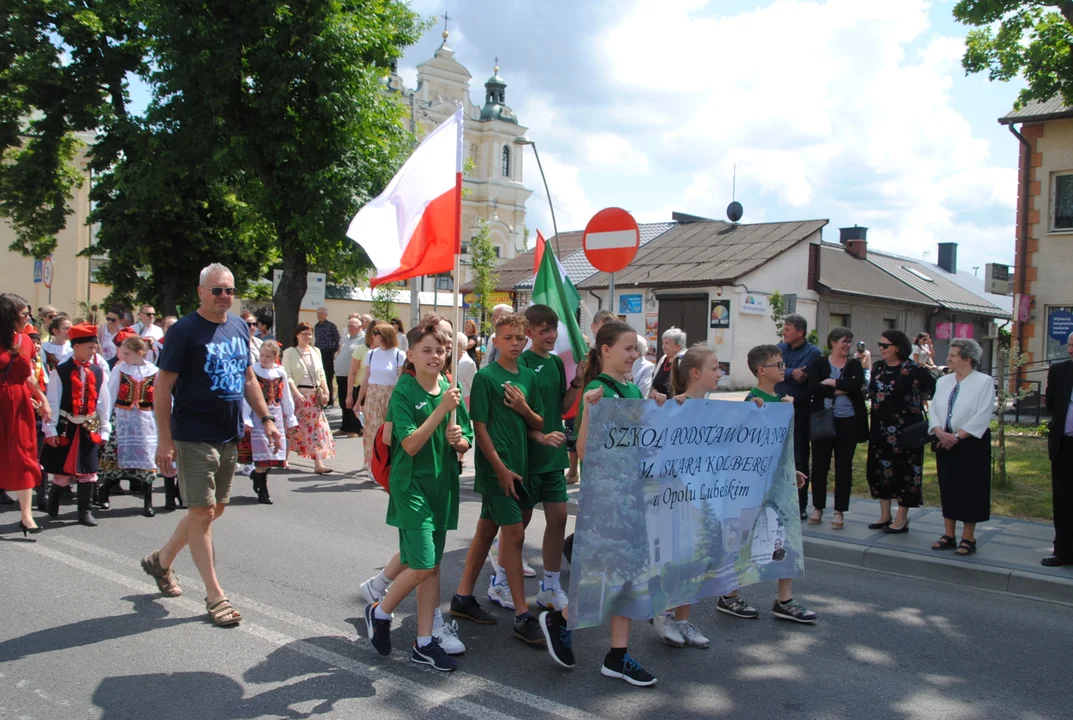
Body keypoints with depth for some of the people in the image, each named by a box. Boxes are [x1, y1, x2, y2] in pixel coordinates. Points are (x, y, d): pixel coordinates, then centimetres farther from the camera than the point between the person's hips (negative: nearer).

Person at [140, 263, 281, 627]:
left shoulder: (239, 327, 9)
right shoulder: (184, 331, -11)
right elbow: (163, 386, -11)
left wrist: (266, 419, 11)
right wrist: (164, 439, -16)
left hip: (230, 436, 7)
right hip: (194, 437, -7)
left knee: (215, 510, 15)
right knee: (203, 512, -3)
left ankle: (161, 560, 36)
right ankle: (215, 596, 5)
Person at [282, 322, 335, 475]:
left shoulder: (316, 352, 13)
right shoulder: (289, 352, -2)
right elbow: (287, 376, -9)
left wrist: (325, 392, 3)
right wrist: (297, 393, -19)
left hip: (314, 395, 4)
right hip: (297, 394, -4)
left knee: (317, 428, -2)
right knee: (292, 427, 2)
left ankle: (318, 463, -4)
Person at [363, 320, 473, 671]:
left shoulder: (451, 389, 6)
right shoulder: (404, 391, -10)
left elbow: (466, 442, 10)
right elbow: (411, 444, -19)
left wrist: (457, 440, -13)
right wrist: (442, 408, -24)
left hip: (443, 483, 6)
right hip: (411, 484, -6)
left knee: (431, 566, 10)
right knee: (423, 565, -11)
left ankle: (425, 642, 19)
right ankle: (380, 612, 16)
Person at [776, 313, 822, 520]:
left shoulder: (812, 352, -8)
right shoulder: (780, 348, 8)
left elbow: (801, 377, -20)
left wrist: (782, 373, -10)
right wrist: (791, 373, -16)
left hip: (799, 411, -5)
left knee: (799, 459, 2)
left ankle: (800, 505, 10)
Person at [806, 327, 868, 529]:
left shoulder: (855, 364, 6)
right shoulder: (819, 363, 2)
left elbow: (857, 384, -14)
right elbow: (812, 388, -13)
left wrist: (832, 382, -12)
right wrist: (839, 390, -14)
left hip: (848, 421, 1)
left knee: (844, 466, 5)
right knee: (819, 464, 5)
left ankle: (839, 512, 13)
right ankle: (817, 508, 19)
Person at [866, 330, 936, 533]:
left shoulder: (913, 369, -12)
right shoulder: (878, 367, 8)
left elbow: (934, 388, -9)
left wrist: (916, 401, -3)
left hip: (905, 428, -7)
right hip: (881, 427, 7)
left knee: (905, 469, 1)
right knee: (880, 468, 10)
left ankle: (902, 519, 10)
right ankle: (885, 516, 21)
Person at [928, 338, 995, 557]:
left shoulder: (984, 382, -7)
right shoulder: (943, 381, 11)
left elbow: (982, 416, -14)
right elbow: (933, 410, 6)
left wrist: (957, 436, -17)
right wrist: (940, 432, -11)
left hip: (971, 444, -5)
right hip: (944, 444, 6)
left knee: (969, 489, 0)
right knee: (947, 488, 10)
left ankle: (968, 538, 9)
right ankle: (948, 535, 19)